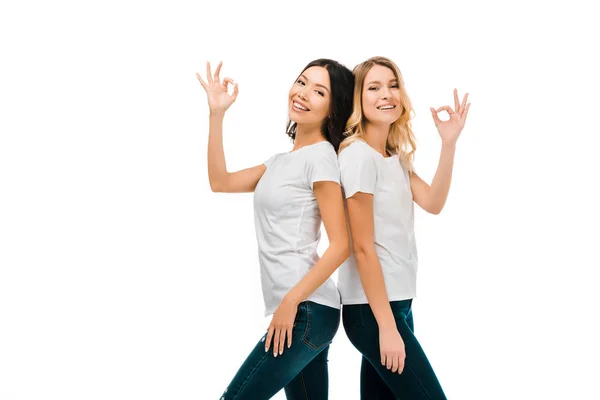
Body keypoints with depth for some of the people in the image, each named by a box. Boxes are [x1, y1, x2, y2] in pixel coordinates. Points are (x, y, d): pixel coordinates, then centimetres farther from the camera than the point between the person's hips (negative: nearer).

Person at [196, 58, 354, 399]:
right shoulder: (283, 161, 17)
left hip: (306, 311, -9)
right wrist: (217, 114, 13)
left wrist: (291, 302, -18)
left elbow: (341, 246, -15)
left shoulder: (320, 157, -9)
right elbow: (220, 182, 19)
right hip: (303, 311, 9)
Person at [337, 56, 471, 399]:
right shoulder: (358, 155, -13)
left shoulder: (396, 157, 14)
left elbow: (433, 203, 0)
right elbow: (363, 247, -16)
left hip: (396, 301, 8)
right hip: (371, 308, -8)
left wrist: (449, 143, -8)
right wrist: (386, 326, -18)